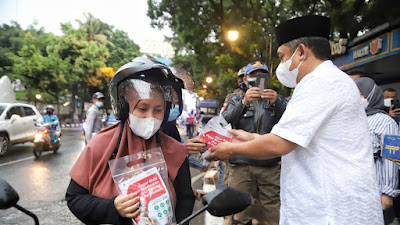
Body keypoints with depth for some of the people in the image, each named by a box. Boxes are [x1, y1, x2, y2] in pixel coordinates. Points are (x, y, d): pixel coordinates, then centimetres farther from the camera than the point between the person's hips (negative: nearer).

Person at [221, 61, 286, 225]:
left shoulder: (278, 101, 15)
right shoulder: (236, 100, 14)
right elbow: (225, 123, -6)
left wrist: (276, 104, -21)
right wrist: (244, 103, -22)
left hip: (271, 167, 1)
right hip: (241, 166, 0)